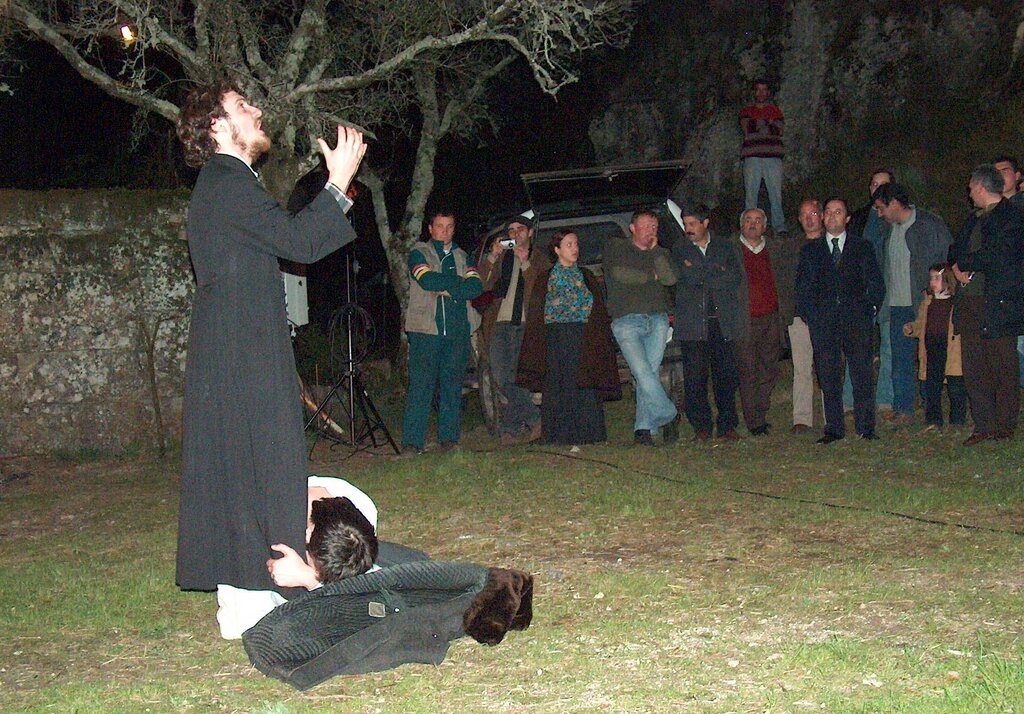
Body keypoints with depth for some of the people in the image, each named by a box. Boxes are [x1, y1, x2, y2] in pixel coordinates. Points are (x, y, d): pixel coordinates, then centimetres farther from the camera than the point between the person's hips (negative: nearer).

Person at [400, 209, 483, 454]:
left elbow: (476, 288, 3)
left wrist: (447, 289, -8)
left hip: (458, 330, 4)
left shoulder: (463, 257, 19)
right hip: (426, 329, -3)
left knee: (453, 384, 4)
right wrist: (460, 283, -5)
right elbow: (428, 280, -11)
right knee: (421, 384, -8)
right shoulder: (418, 255, 9)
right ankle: (412, 441, -8)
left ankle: (449, 438, 11)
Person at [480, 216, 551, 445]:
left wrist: (525, 263, -11)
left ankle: (510, 428, 3)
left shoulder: (539, 259, 12)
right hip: (500, 324, 3)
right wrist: (492, 258, -7)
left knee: (516, 378, -8)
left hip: (525, 325, -3)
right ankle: (535, 421, 1)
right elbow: (484, 285, 5)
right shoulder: (502, 257, 19)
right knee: (502, 378, -6)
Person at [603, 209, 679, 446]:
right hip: (627, 321, -3)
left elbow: (670, 278, 2)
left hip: (657, 320, 4)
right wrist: (652, 276, 6)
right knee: (643, 373, -17)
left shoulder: (660, 254, 21)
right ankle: (670, 416, -4)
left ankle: (643, 427, -2)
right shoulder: (616, 247, 12)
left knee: (650, 373, -5)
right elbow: (620, 274, -6)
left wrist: (655, 249, 3)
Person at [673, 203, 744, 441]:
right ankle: (701, 426, 5)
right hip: (692, 323, -1)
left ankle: (727, 426, 8)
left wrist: (702, 275, -7)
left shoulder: (725, 249, 14)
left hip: (723, 322, 1)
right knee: (695, 377, -3)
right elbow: (687, 276, -7)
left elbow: (736, 278, -2)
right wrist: (717, 271, -4)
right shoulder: (678, 250, 10)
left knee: (726, 375, 1)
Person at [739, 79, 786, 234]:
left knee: (776, 193, -5)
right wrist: (768, 123, -8)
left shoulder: (775, 110, 17)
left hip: (773, 157, 0)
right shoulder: (746, 111, 15)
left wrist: (758, 124, -9)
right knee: (751, 193, -3)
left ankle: (779, 226, -2)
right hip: (752, 157, 0)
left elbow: (778, 131, 2)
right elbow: (747, 128, -4)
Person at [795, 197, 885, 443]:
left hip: (856, 319, -1)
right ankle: (834, 429, 5)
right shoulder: (810, 250, 16)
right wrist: (809, 315, 2)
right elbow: (802, 287, 13)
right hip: (823, 321, 1)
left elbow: (876, 284, 11)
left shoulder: (862, 248, 14)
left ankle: (866, 428, 1)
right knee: (828, 378, 0)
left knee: (863, 375, -5)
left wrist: (870, 310, 0)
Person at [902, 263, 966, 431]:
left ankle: (958, 422, 13)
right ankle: (933, 420, 14)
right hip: (931, 351, 5)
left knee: (956, 388, 3)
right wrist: (911, 328, 4)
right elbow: (921, 324, 21)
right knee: (930, 388, 5)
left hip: (953, 352, -5)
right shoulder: (928, 301, 15)